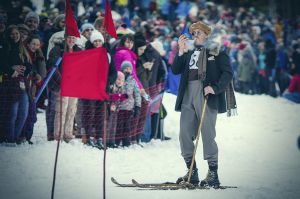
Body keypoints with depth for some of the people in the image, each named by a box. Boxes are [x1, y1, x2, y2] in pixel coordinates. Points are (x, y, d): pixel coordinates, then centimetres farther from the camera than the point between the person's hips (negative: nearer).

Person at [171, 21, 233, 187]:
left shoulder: (216, 51, 5)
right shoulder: (189, 53, 20)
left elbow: (227, 72, -3)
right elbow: (175, 70, 10)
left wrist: (215, 88, -16)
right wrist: (181, 51, -1)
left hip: (206, 94, -6)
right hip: (188, 95, 6)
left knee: (207, 134, -8)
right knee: (185, 134, 3)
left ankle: (213, 173, -3)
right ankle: (192, 173, 12)